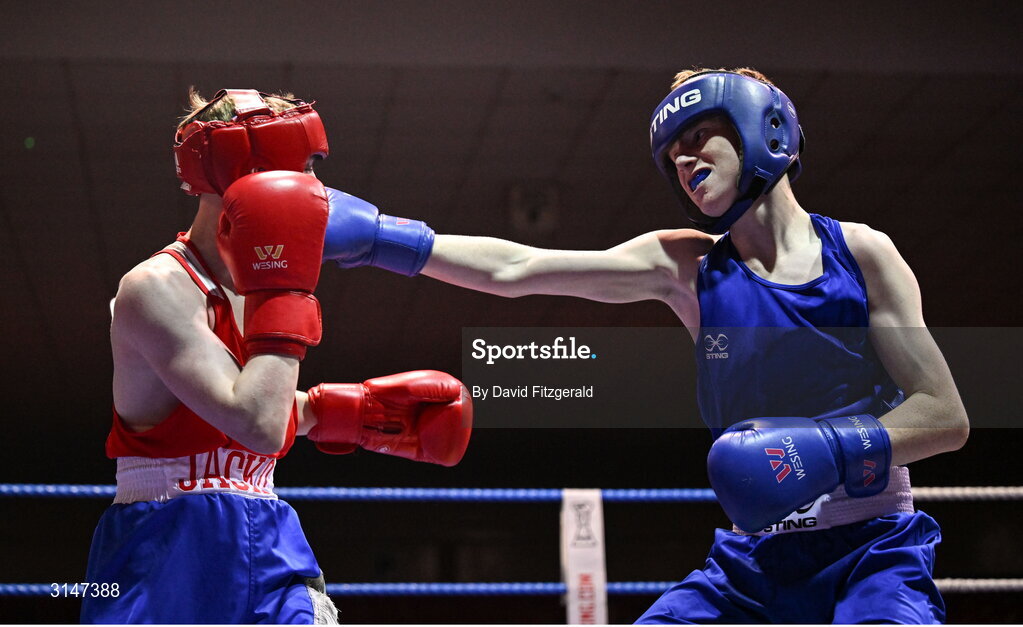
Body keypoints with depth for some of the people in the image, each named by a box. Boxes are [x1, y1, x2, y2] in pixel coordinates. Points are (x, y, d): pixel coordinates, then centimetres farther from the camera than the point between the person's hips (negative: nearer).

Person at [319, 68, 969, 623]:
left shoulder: (860, 252, -2)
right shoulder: (685, 266, 4)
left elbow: (947, 417, -5)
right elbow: (515, 268, -2)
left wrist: (835, 449, -20)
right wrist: (380, 235, -8)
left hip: (874, 552, -3)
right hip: (751, 562, 3)